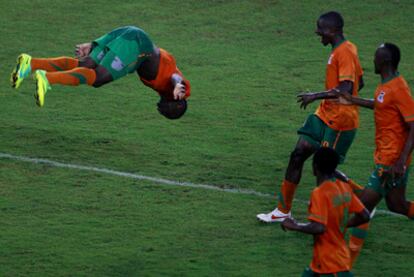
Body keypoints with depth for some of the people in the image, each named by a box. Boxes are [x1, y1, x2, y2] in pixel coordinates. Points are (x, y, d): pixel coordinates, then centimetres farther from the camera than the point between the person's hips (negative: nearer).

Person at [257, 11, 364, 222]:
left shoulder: (345, 52, -19)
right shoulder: (341, 50, 11)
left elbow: (346, 89, -29)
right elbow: (359, 83, 21)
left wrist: (316, 96, -24)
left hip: (339, 122, -10)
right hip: (324, 116, 10)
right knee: (298, 155, 5)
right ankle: (283, 211, 11)